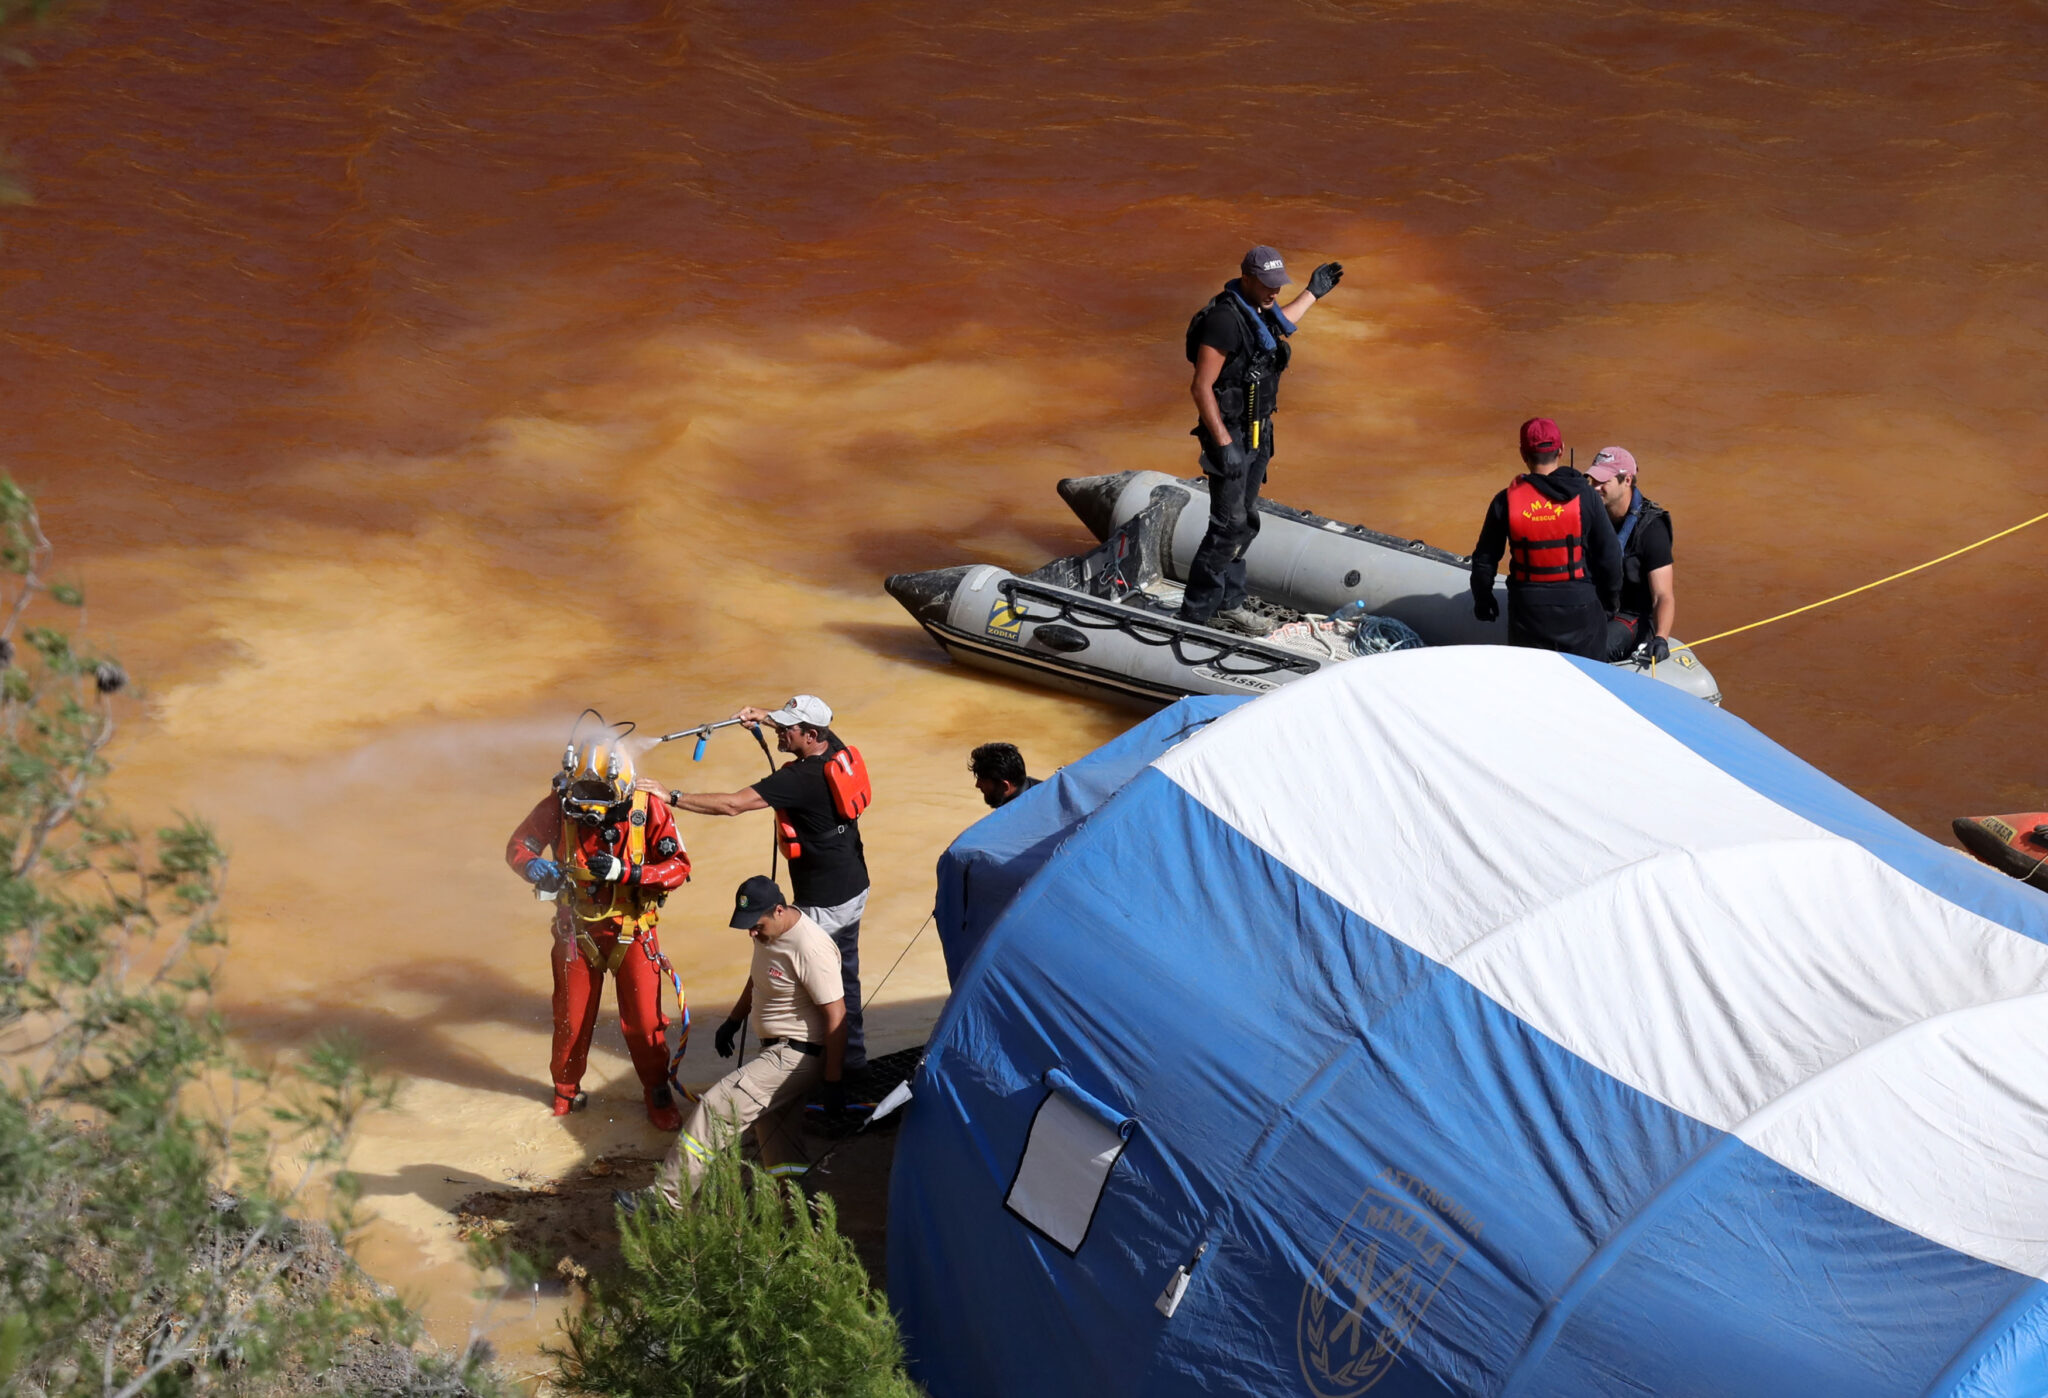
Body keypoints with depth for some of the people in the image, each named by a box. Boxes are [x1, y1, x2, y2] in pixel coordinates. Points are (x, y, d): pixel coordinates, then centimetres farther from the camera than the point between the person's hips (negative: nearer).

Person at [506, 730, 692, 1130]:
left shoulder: (647, 809, -20)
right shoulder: (559, 806, -17)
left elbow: (678, 865, -19)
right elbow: (518, 845, -5)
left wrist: (624, 872, -32)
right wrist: (534, 866, -29)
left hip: (631, 929, -1)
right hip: (576, 929, 1)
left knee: (643, 1020, 5)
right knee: (571, 1019, 15)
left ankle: (658, 1093, 28)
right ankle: (566, 1090, 39)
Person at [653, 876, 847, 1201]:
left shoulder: (810, 949, -25)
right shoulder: (767, 934, 3)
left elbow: (835, 1016, -22)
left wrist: (833, 1081, -20)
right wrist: (733, 1021, 31)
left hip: (798, 1056, -10)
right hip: (775, 1051, 10)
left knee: (718, 1105, -15)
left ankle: (665, 1196, -13)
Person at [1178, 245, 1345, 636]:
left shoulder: (1261, 310, 6)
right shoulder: (1225, 319, -23)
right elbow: (1201, 387, -24)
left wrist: (1312, 294, 39)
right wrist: (1223, 444, -26)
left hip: (1256, 431, 9)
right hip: (1229, 432, -9)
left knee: (1245, 522, 15)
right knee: (1229, 525, -11)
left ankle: (1228, 605, 25)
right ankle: (1194, 616, -5)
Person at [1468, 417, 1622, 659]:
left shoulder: (1506, 501, -6)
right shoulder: (1584, 496, -8)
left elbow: (1484, 559, 3)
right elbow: (1609, 556, -2)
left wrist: (1482, 598, 20)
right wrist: (1609, 600, 14)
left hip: (1527, 609, 1)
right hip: (1579, 607, -1)